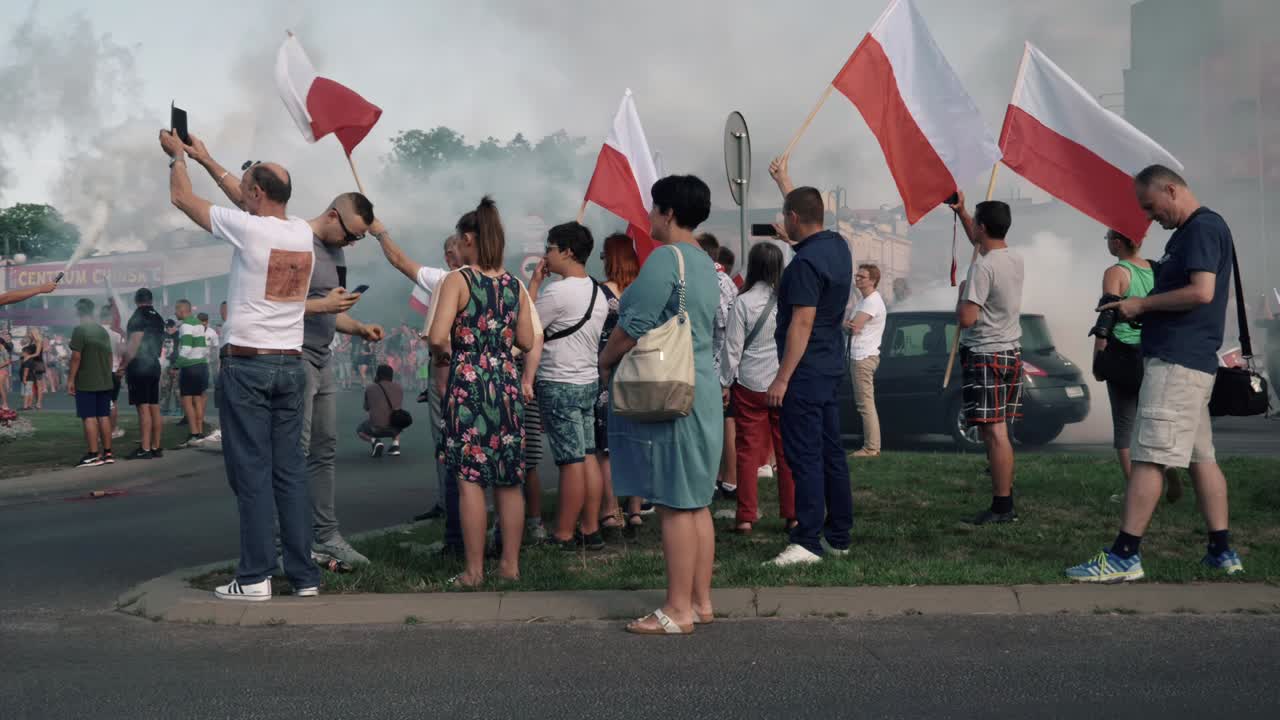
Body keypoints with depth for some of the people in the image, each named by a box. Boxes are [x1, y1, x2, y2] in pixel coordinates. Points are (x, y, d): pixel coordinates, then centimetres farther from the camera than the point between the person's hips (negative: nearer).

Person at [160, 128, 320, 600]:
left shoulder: (247, 229, -9)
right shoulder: (303, 232, 8)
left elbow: (181, 197, 6)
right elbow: (253, 203, 26)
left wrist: (177, 156, 26)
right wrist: (204, 158, 36)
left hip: (246, 366, -5)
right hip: (291, 366, 6)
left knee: (251, 472, -3)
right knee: (291, 471, 7)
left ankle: (255, 577, 0)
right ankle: (304, 575, 9)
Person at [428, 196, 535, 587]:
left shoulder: (457, 280, -7)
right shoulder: (515, 285, 6)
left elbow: (438, 337, -17)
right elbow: (526, 341, 10)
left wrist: (446, 350, 4)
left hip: (468, 381, -5)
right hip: (506, 382, 5)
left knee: (469, 478, 0)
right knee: (509, 479, 10)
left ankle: (474, 569, 3)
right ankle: (510, 563, 18)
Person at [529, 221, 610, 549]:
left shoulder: (558, 291, -16)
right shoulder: (597, 293, 12)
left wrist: (535, 282, -5)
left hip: (559, 385, -9)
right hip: (589, 381, 9)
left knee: (571, 461, -5)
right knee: (588, 457, 10)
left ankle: (563, 535, 2)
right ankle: (590, 530, 15)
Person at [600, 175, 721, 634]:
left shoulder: (664, 258, -14)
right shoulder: (704, 263, 15)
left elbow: (634, 328, -17)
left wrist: (605, 360, 0)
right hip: (701, 390, 9)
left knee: (674, 505, -4)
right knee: (696, 503, 12)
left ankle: (679, 610, 2)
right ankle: (700, 600, 19)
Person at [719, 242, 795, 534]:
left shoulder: (744, 302, -9)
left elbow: (733, 346, -7)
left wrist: (725, 382, 4)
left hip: (750, 386, -2)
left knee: (748, 450, 5)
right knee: (788, 451, 9)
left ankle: (746, 517, 8)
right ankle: (792, 515, 15)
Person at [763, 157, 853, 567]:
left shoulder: (806, 263, -18)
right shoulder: (837, 245, 9)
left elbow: (802, 325, -22)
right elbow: (805, 208, 29)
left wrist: (782, 378, -20)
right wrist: (784, 181, 42)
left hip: (805, 372, -10)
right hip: (831, 368, 10)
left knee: (805, 457, -7)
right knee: (831, 453, 13)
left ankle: (807, 541, -5)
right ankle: (839, 536, 21)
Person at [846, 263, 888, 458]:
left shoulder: (873, 301, -13)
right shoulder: (863, 301, 19)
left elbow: (853, 326, -18)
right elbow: (853, 326, 13)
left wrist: (846, 323, 2)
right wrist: (849, 324, -9)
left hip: (865, 358, -11)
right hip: (860, 356, 11)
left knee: (865, 404, -10)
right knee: (865, 403, 13)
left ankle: (871, 448, -8)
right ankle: (871, 445, 18)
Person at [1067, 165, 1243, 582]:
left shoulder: (1203, 227, -11)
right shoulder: (1189, 232, 20)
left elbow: (1201, 292, -22)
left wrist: (1141, 305, -13)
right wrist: (1143, 311, 10)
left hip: (1177, 360, -11)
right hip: (1190, 360, 11)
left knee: (1149, 457, -12)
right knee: (1201, 456, 12)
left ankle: (1124, 556, -12)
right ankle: (1222, 552, 17)